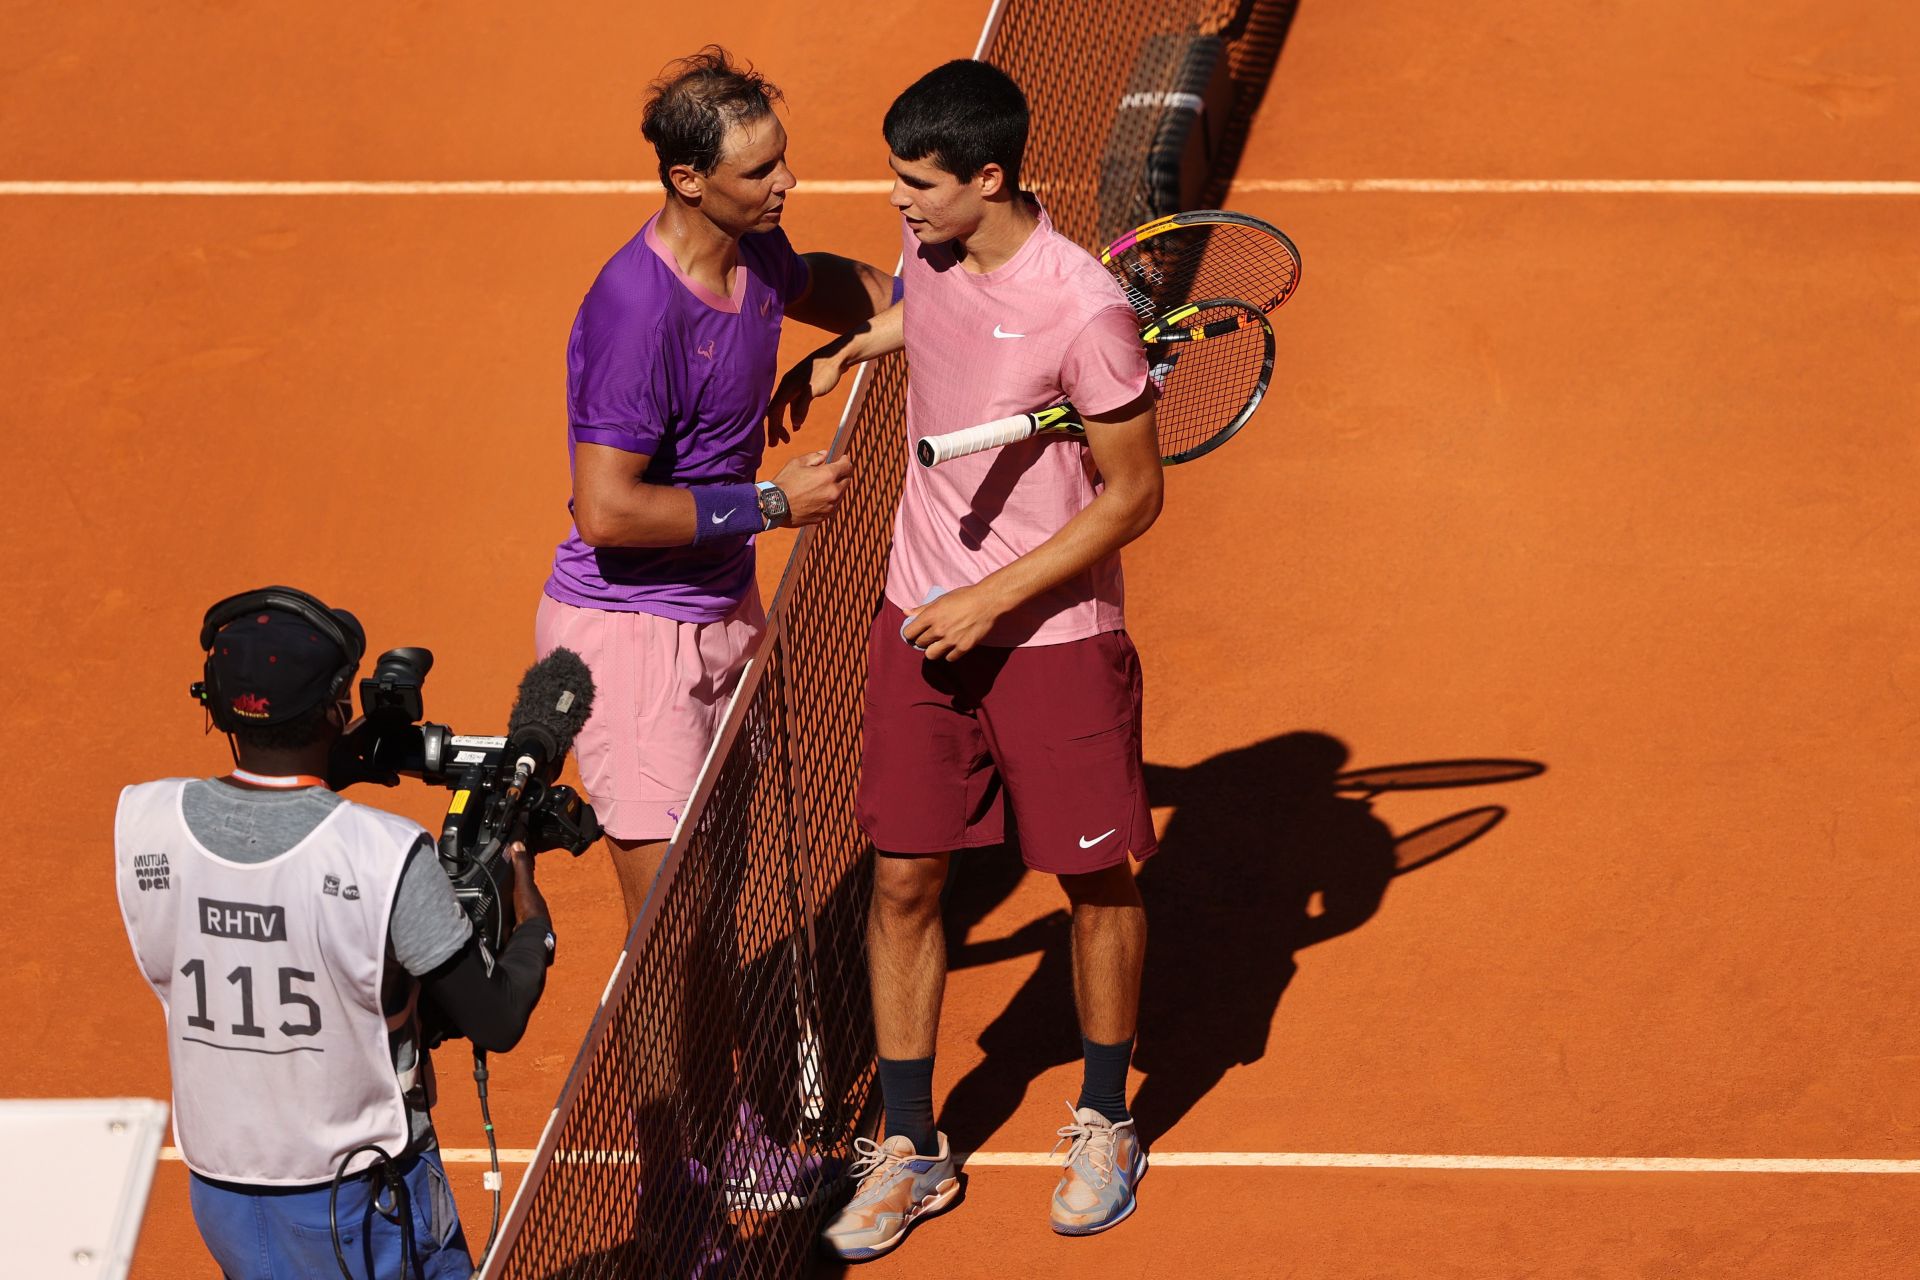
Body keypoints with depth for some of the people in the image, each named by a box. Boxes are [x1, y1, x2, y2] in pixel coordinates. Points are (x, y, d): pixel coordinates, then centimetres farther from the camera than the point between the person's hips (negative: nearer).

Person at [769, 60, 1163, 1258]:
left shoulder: (1083, 310, -25)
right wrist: (839, 352, 14)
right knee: (903, 882, 7)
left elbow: (1132, 496, -17)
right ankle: (910, 1152, 18)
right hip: (922, 618, 6)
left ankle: (1106, 1124, 32)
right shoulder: (932, 243, -5)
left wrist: (990, 599, -17)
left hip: (1054, 633, -5)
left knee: (1097, 882, 10)